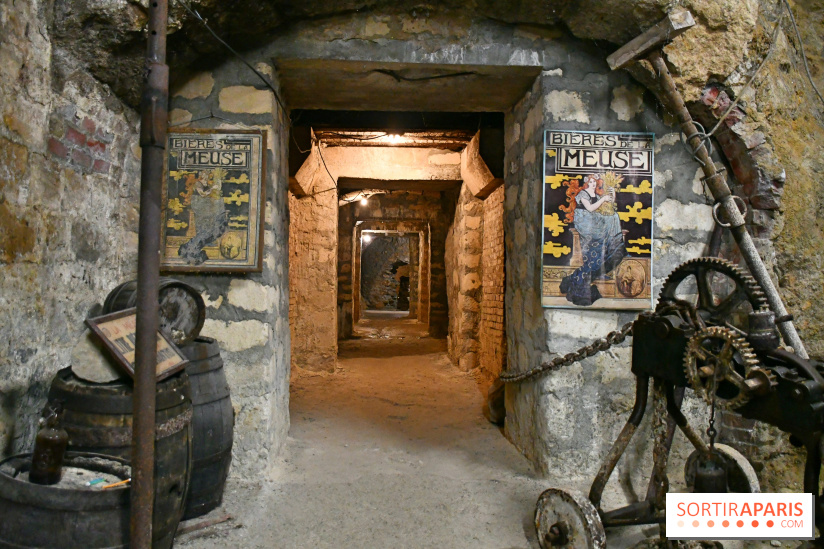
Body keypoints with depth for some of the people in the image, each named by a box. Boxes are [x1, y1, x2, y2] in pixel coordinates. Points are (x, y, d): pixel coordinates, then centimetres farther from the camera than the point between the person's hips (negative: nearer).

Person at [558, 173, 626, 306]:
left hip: (594, 220, 7)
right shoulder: (582, 194, -1)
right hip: (583, 220, -7)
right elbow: (590, 208, -13)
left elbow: (608, 208, 16)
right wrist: (603, 199, -8)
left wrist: (612, 196, 5)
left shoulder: (597, 194, 19)